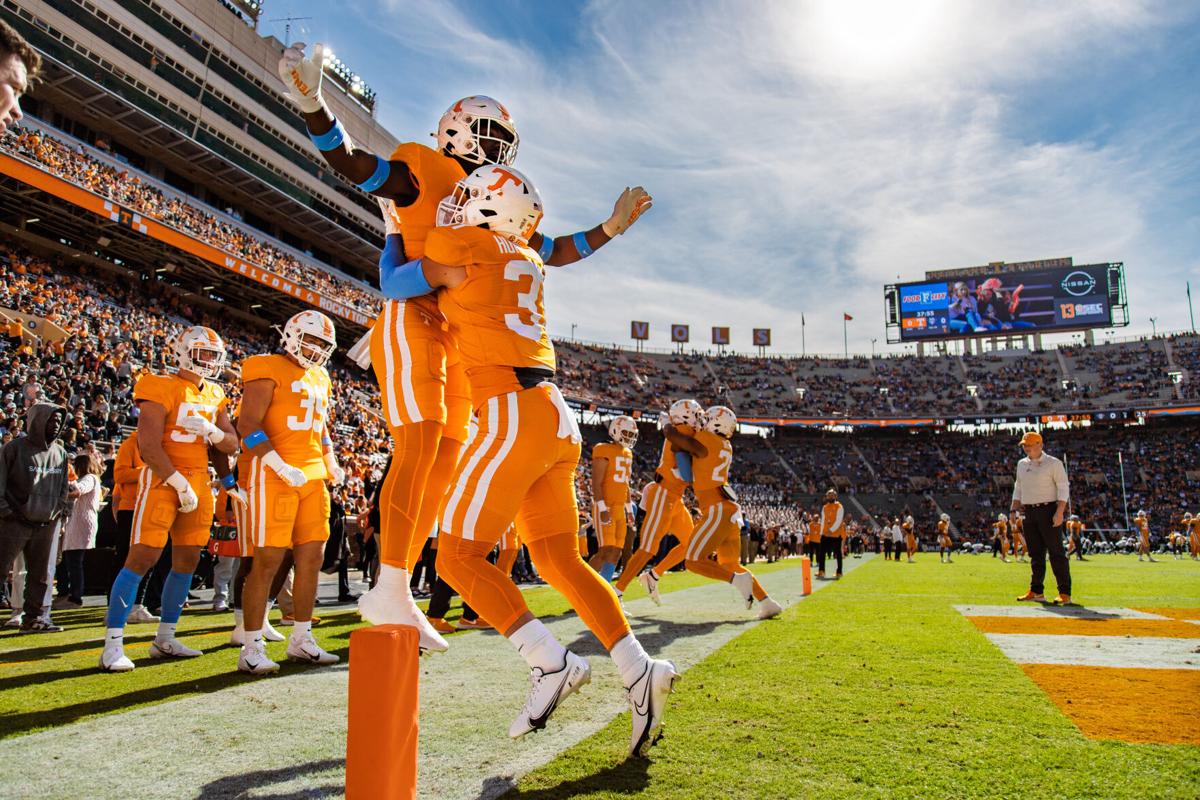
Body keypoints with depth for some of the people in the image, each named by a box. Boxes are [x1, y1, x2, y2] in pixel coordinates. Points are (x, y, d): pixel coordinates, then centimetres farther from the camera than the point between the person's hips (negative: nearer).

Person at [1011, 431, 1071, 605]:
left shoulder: (1053, 463, -4)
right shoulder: (1021, 464, 15)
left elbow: (1063, 488, -8)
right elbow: (1018, 488, 22)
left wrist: (1059, 512, -18)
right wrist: (1014, 508, 12)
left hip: (1048, 510, -6)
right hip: (1029, 512, 6)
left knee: (1056, 552, -6)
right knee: (1035, 553, 9)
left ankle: (1065, 593, -4)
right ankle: (1036, 591, 13)